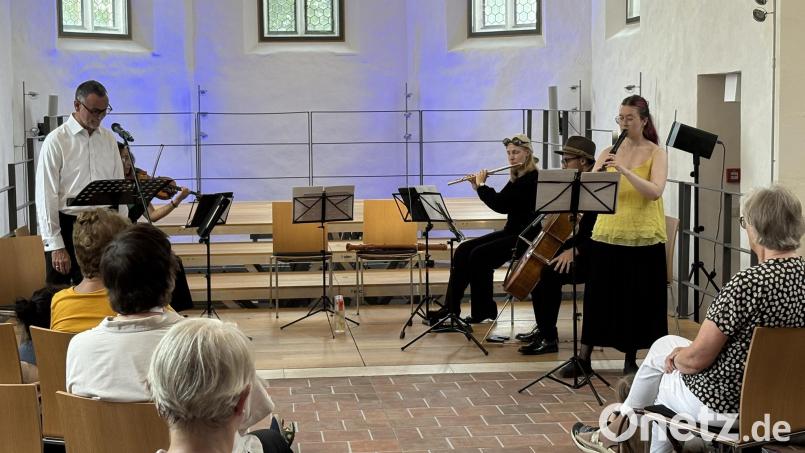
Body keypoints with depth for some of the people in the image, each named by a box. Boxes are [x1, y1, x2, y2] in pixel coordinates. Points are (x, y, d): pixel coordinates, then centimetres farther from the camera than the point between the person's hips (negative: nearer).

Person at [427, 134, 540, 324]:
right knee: (463, 250, -6)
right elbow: (502, 204, 19)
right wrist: (478, 187, 9)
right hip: (510, 232, 9)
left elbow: (499, 204, -22)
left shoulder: (531, 178, -16)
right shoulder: (517, 177, 14)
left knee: (479, 255, -23)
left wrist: (481, 185, -7)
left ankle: (484, 309, -8)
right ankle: (450, 307, -7)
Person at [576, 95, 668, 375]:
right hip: (607, 235, 2)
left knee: (638, 299, 4)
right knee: (597, 296, 5)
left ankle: (631, 359, 18)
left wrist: (624, 170, -26)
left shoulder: (656, 153, 0)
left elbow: (655, 191, -16)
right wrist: (599, 171, -20)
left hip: (643, 238, -2)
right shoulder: (609, 152, 8)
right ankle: (584, 356, 15)